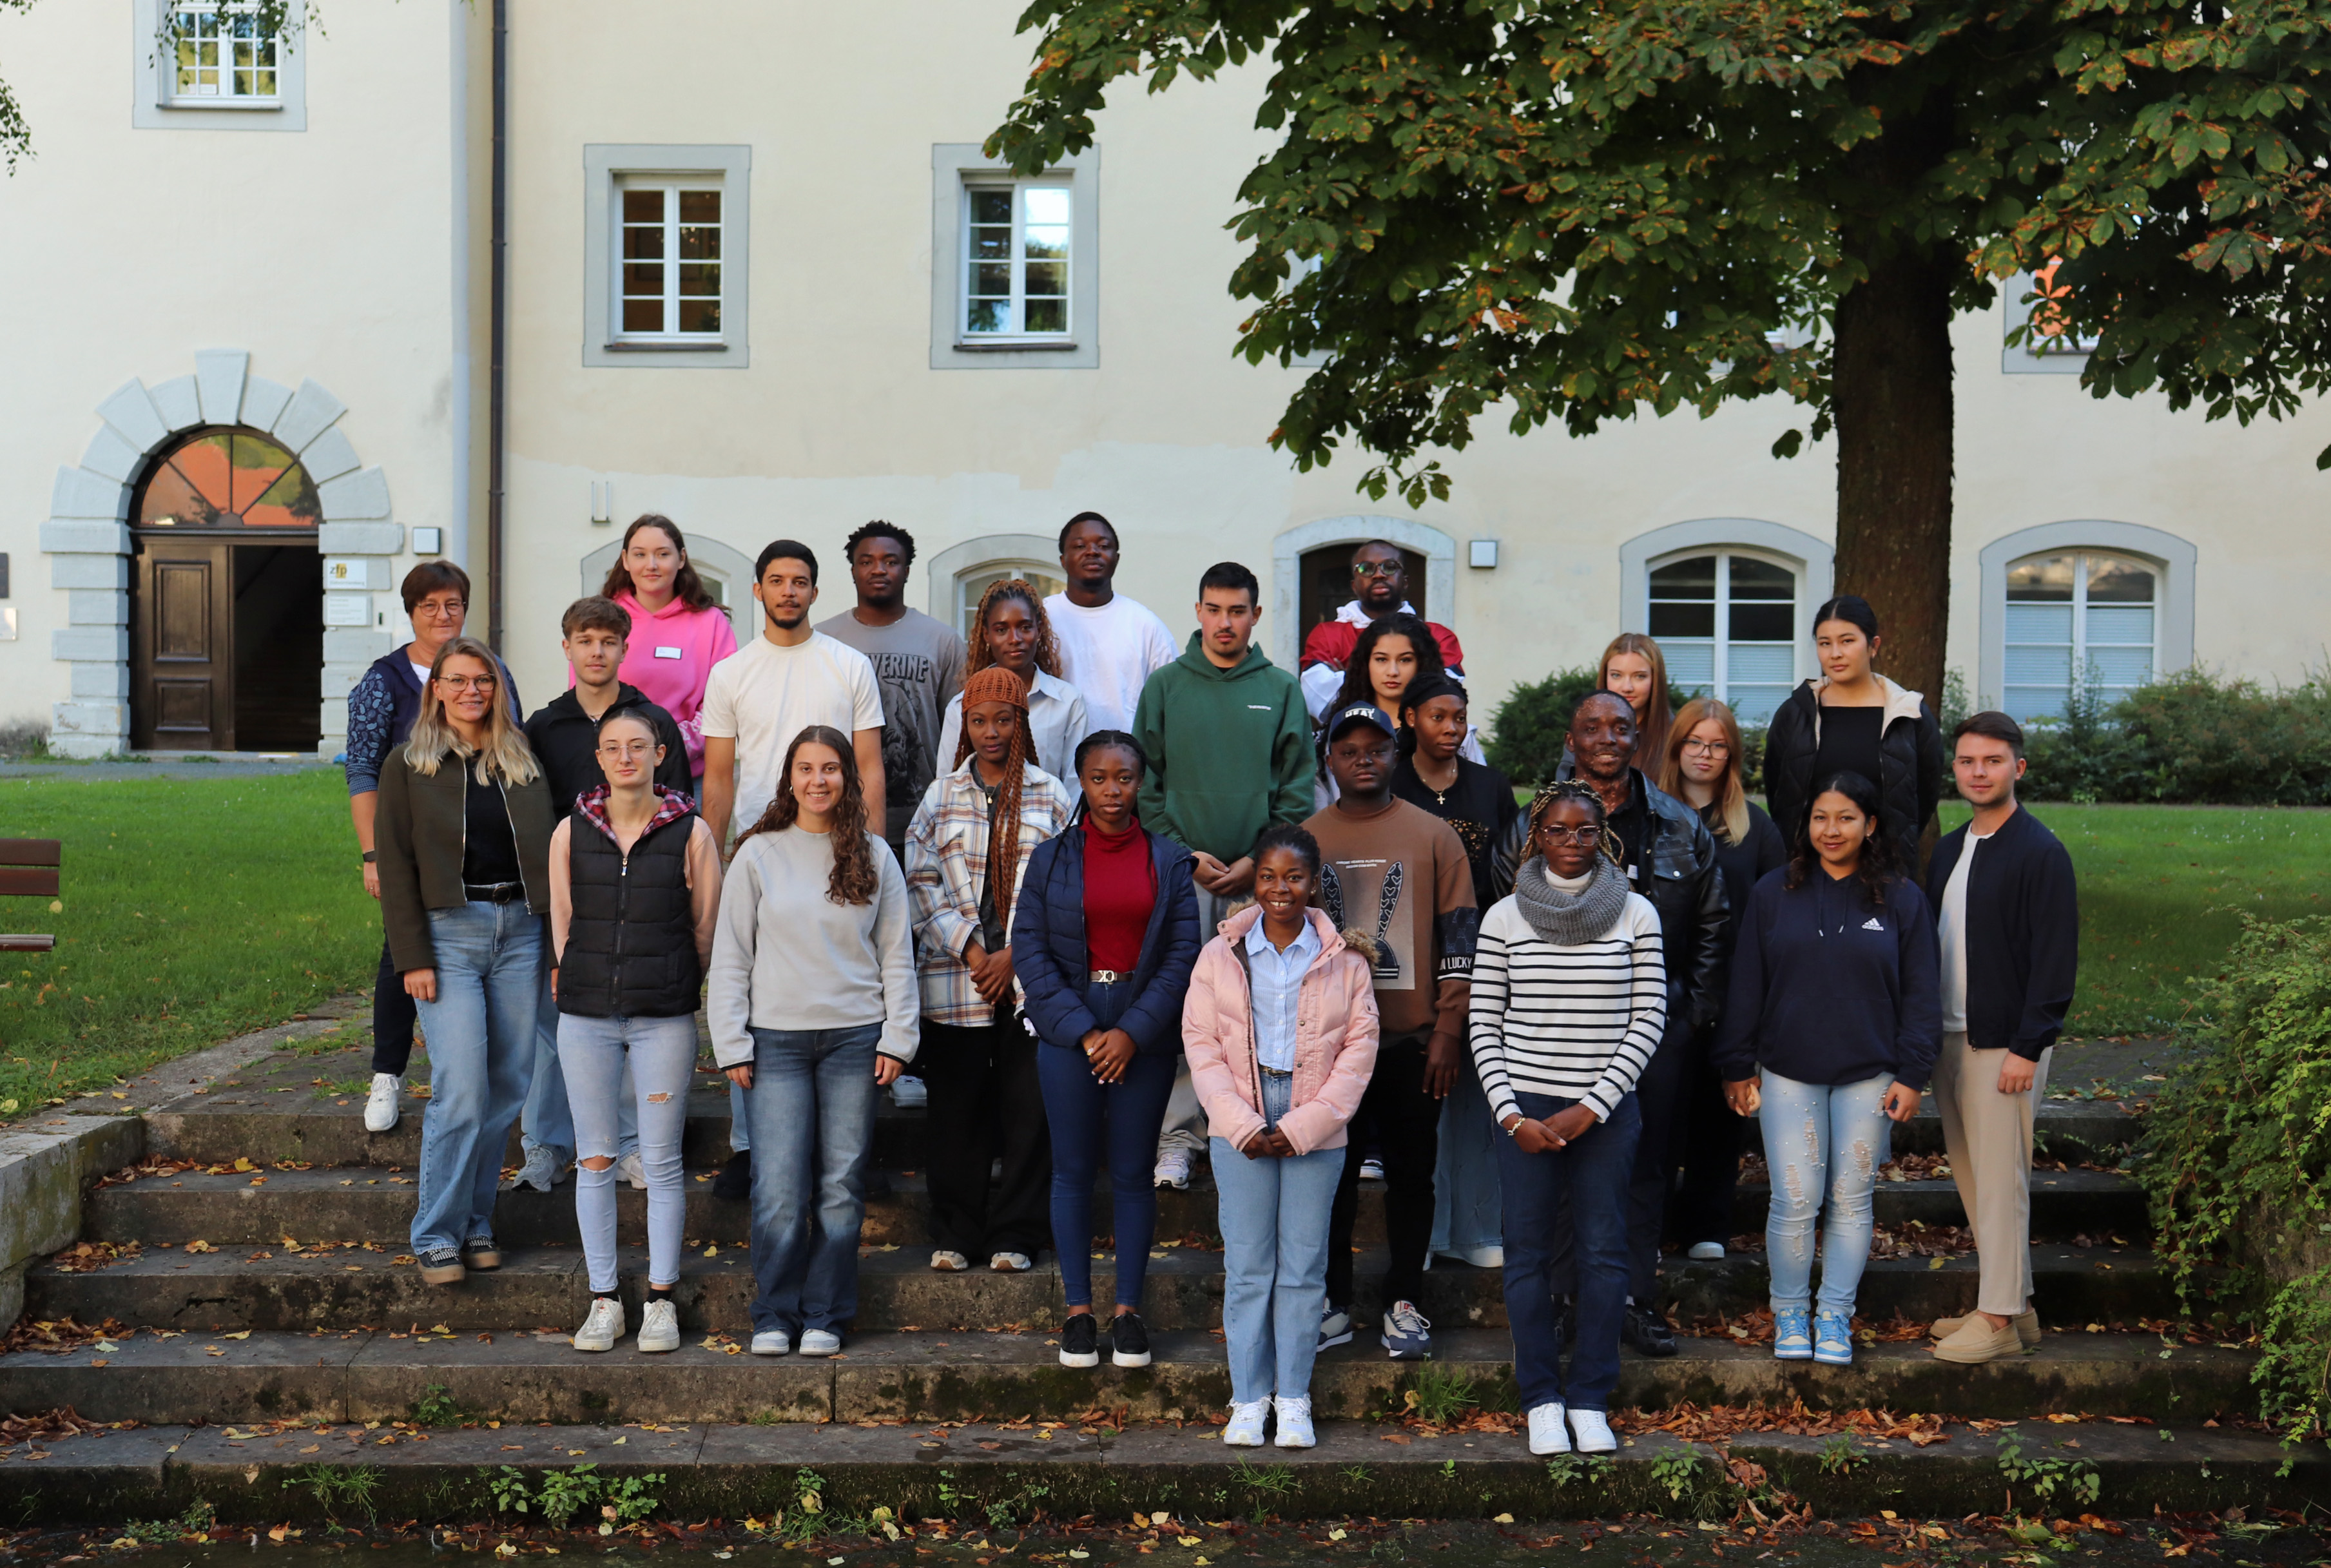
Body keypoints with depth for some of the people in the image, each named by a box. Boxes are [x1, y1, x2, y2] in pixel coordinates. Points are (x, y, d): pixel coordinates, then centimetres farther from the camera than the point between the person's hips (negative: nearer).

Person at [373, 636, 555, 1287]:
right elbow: (395, 865, 0)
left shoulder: (523, 761, 13)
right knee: (461, 1091, -11)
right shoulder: (408, 764, 3)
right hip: (449, 933, -4)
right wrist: (412, 957, -8)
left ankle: (475, 1220, 16)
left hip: (520, 933, 4)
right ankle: (436, 1234, -2)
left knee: (507, 1087, 4)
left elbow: (548, 850, 12)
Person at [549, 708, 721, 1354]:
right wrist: (581, 982, 10)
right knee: (595, 1159, 5)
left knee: (661, 1162, 1)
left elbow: (706, 927, 5)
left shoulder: (691, 833, -1)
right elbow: (561, 920, 12)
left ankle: (661, 1300, 12)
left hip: (665, 1016, -2)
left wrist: (678, 987, 9)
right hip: (585, 1015, 2)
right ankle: (603, 1299, 14)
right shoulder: (571, 833, 5)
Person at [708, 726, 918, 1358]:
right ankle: (774, 1316, 8)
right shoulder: (757, 855, 5)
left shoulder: (874, 856, 8)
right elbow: (730, 957, 5)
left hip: (855, 1039, 1)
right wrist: (732, 1045, -1)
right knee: (779, 1189, -6)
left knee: (842, 1187, 2)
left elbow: (897, 953, 10)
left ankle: (824, 1316, 13)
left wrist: (898, 1037, 3)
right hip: (777, 1042, -1)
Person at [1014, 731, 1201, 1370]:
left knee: (1133, 1173, 4)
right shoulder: (1051, 858, 4)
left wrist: (1133, 1032, -10)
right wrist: (1081, 1030, -10)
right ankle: (1078, 1310, 12)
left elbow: (1183, 952, -1)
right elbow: (1029, 949, -1)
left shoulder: (1170, 860, 4)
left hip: (1145, 1035, 0)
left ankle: (1129, 1310, 13)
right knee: (1073, 1170, 3)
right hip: (1069, 1031, 0)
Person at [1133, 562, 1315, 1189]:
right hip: (1181, 871, -1)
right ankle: (1177, 1134, 0)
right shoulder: (1166, 685, 6)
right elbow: (1146, 781, 5)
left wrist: (1258, 861, -5)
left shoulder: (1281, 690, 8)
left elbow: (1298, 788, 5)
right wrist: (1184, 854, -6)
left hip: (1260, 874, 1)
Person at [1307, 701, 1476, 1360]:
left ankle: (1403, 1306, 15)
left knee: (1411, 1173, 5)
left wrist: (1448, 1030, -6)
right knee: (1331, 1175, 6)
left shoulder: (1433, 836, 2)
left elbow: (1459, 936, 1)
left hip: (1412, 1040, -1)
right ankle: (1334, 1304, 16)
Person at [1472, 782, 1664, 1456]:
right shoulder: (1505, 917, 3)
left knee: (1604, 1250, 1)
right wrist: (1511, 1113, -7)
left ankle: (1590, 1399, 12)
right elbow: (1484, 1024, 4)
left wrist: (1591, 1108, -8)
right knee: (1529, 1251, 2)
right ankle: (1541, 1400, 13)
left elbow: (1649, 1020, 0)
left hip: (1606, 1110, 0)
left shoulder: (1636, 915, 3)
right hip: (1525, 1108, 0)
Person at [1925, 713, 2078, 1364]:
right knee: (1972, 1179, 12)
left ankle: (1999, 1319, 3)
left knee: (1999, 1181, -4)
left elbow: (2056, 961, -14)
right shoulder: (1948, 850, 14)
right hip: (1948, 1039, 8)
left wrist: (2028, 1047, -18)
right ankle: (2013, 1302, 22)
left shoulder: (2040, 853, -10)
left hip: (2004, 1044, -8)